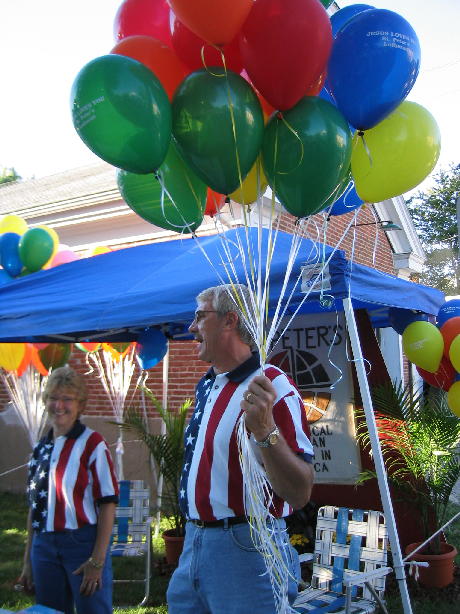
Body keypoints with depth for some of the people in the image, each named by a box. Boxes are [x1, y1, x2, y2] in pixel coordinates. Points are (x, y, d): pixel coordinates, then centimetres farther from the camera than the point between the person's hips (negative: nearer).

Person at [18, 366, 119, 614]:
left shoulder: (92, 444, -9)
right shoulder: (41, 449, 8)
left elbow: (108, 504, -11)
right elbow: (35, 507, 15)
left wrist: (97, 560, -14)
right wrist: (28, 560, 15)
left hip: (83, 543, -5)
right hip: (44, 547, 5)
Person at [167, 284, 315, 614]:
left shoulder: (270, 386, -19)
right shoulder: (206, 385, 8)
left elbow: (300, 494, -24)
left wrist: (265, 430, -38)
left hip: (244, 550, -8)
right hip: (193, 544, 8)